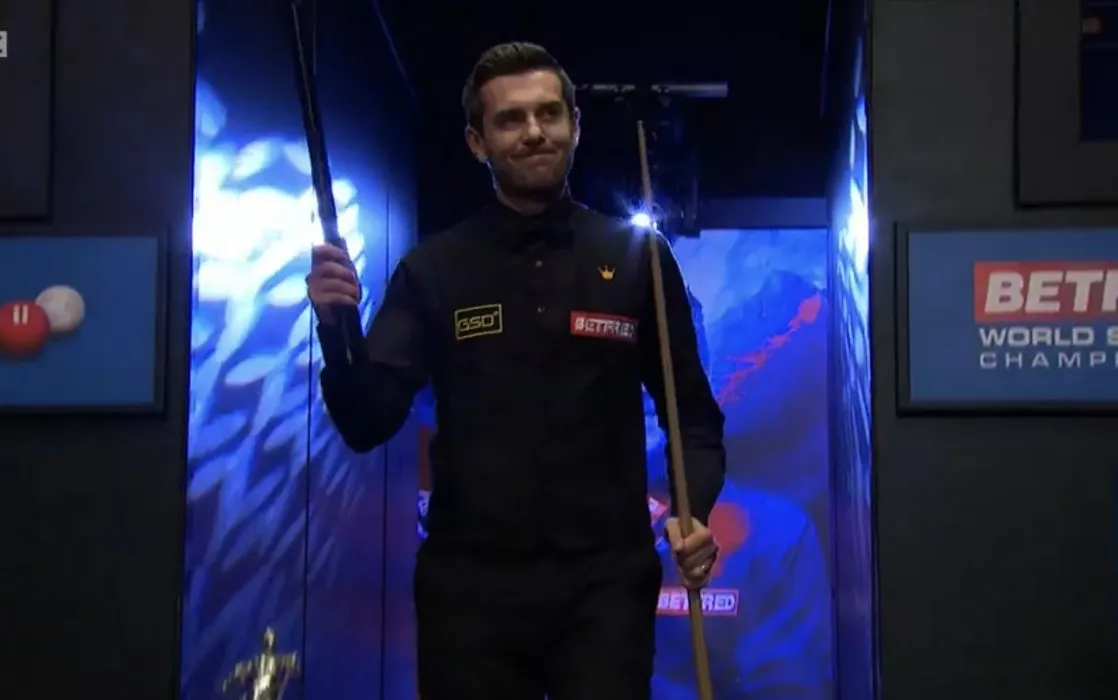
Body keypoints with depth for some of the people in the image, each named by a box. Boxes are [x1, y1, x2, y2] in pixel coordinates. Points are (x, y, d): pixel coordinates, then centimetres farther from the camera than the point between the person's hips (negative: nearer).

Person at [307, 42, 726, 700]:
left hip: (606, 577, 0)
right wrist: (337, 329, -18)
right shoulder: (433, 268, 4)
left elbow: (692, 413, 7)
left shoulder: (637, 256, 5)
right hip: (470, 580, 1)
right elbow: (369, 424, 0)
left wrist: (694, 512, -10)